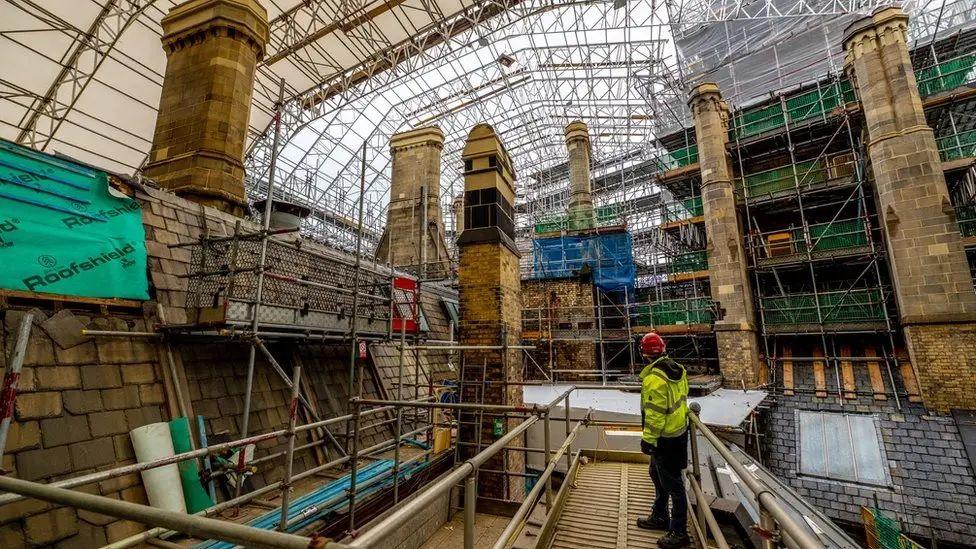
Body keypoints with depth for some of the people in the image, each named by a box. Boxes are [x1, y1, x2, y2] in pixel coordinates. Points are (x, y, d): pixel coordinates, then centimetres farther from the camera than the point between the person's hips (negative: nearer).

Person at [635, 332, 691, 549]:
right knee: (658, 475, 24)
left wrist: (648, 440, -16)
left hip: (665, 439, -10)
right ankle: (659, 517, 41)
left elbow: (655, 414, -26)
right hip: (680, 432, 10)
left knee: (672, 484, 6)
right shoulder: (678, 369, 1)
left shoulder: (654, 378, -28)